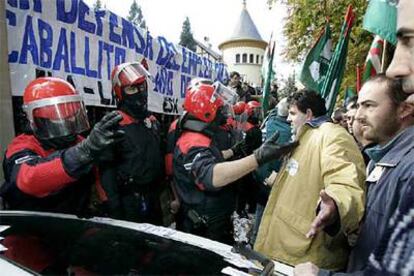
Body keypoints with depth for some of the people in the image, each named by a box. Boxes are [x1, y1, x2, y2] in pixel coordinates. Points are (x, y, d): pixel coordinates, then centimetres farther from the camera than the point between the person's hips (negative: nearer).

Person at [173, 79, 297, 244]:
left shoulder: (194, 137, 5)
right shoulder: (194, 143, -30)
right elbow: (212, 176, -51)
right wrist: (259, 157, -56)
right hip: (205, 228, -10)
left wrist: (233, 151, 22)